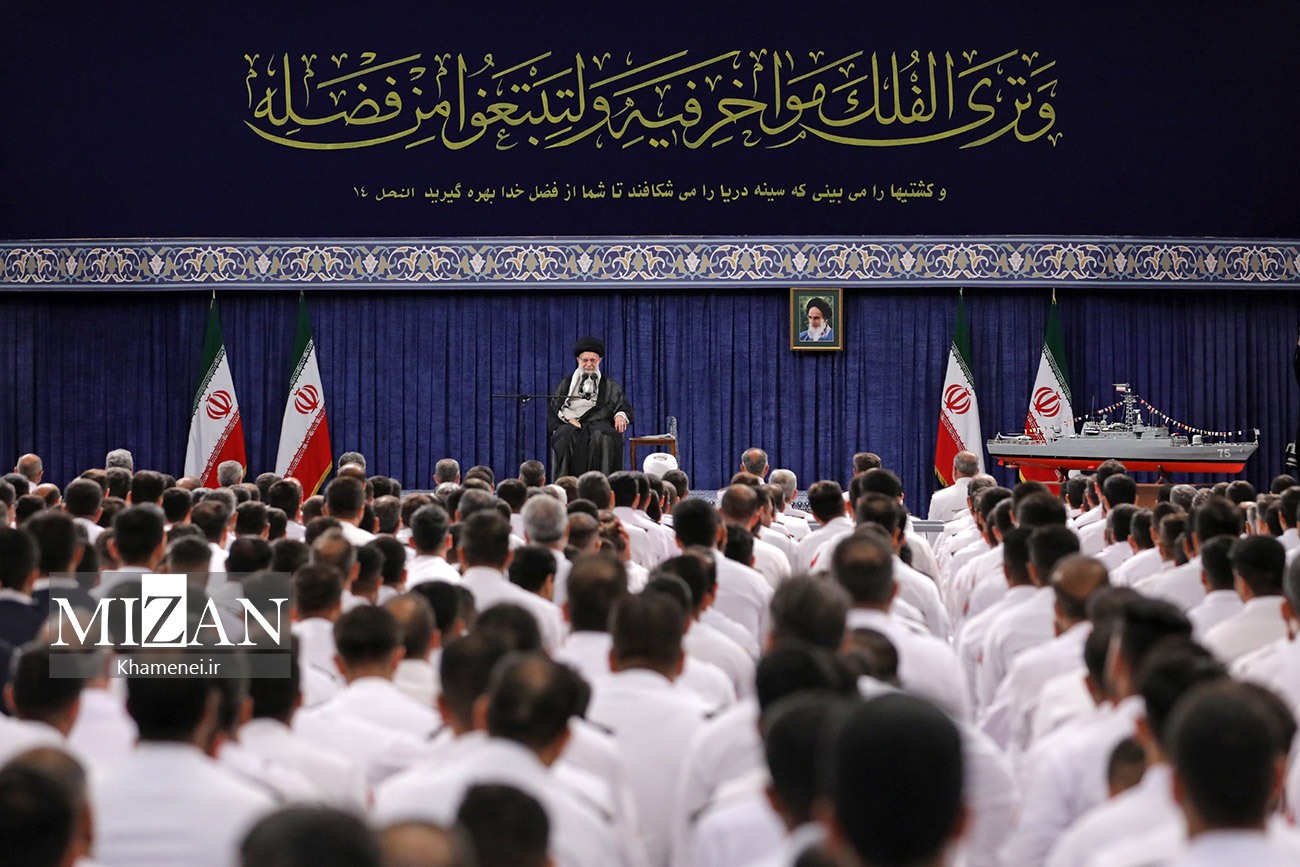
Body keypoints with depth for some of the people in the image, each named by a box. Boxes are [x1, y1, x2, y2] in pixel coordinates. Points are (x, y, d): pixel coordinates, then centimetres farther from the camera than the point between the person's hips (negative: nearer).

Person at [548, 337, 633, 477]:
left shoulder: (610, 386, 23)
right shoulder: (566, 384, 24)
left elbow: (624, 406, 14)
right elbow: (554, 407, 13)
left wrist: (620, 416, -11)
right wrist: (568, 417, -8)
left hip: (598, 421, -1)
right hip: (570, 422, 1)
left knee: (602, 438, -37)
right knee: (565, 438, -36)